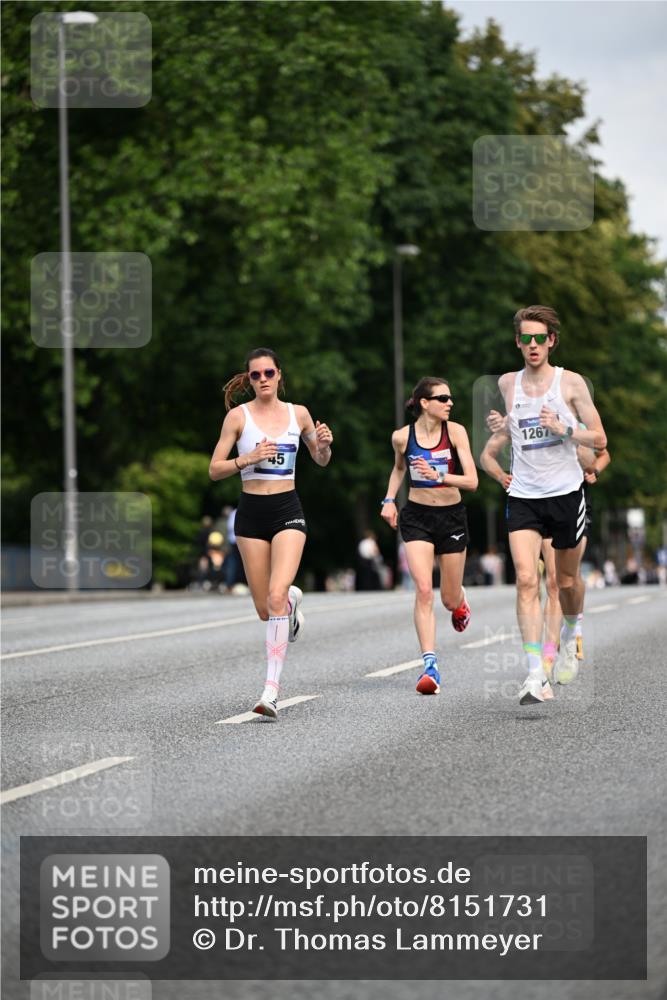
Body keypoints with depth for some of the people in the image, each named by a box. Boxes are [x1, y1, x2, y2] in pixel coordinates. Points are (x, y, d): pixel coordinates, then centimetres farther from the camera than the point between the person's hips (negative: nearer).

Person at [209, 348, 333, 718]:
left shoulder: (298, 413, 5)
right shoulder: (238, 416, -1)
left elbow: (320, 460, 19)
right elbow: (214, 469, -2)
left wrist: (324, 445, -3)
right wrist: (247, 459, -19)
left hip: (287, 510, 0)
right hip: (251, 512, 1)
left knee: (276, 596, -20)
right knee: (265, 610, 5)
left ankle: (271, 691, -21)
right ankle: (292, 601, 45)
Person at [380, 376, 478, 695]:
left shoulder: (455, 431, -9)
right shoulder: (402, 437, -5)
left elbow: (472, 481, -14)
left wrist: (438, 476, -28)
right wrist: (389, 499, 6)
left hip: (452, 516, 0)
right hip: (416, 516, 0)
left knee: (449, 599, 9)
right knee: (423, 590, -18)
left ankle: (459, 603, 49)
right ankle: (430, 666, -20)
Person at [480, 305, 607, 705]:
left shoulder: (571, 382, -4)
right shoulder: (507, 383, 6)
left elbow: (599, 439, -4)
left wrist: (564, 429, -19)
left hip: (567, 493, -1)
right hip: (523, 496, 1)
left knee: (567, 579, 13)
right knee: (526, 580, -15)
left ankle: (570, 634, 46)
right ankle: (536, 675, -21)